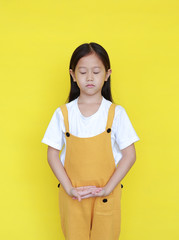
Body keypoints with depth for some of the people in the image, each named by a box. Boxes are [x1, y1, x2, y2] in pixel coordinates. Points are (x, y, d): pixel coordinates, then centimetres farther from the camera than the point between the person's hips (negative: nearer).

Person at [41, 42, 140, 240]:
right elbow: (52, 155, -1)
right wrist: (69, 189, -10)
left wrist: (107, 189, -12)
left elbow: (129, 155, -6)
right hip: (72, 196, 1)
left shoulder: (116, 113, -5)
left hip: (106, 196, 0)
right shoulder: (62, 114, -2)